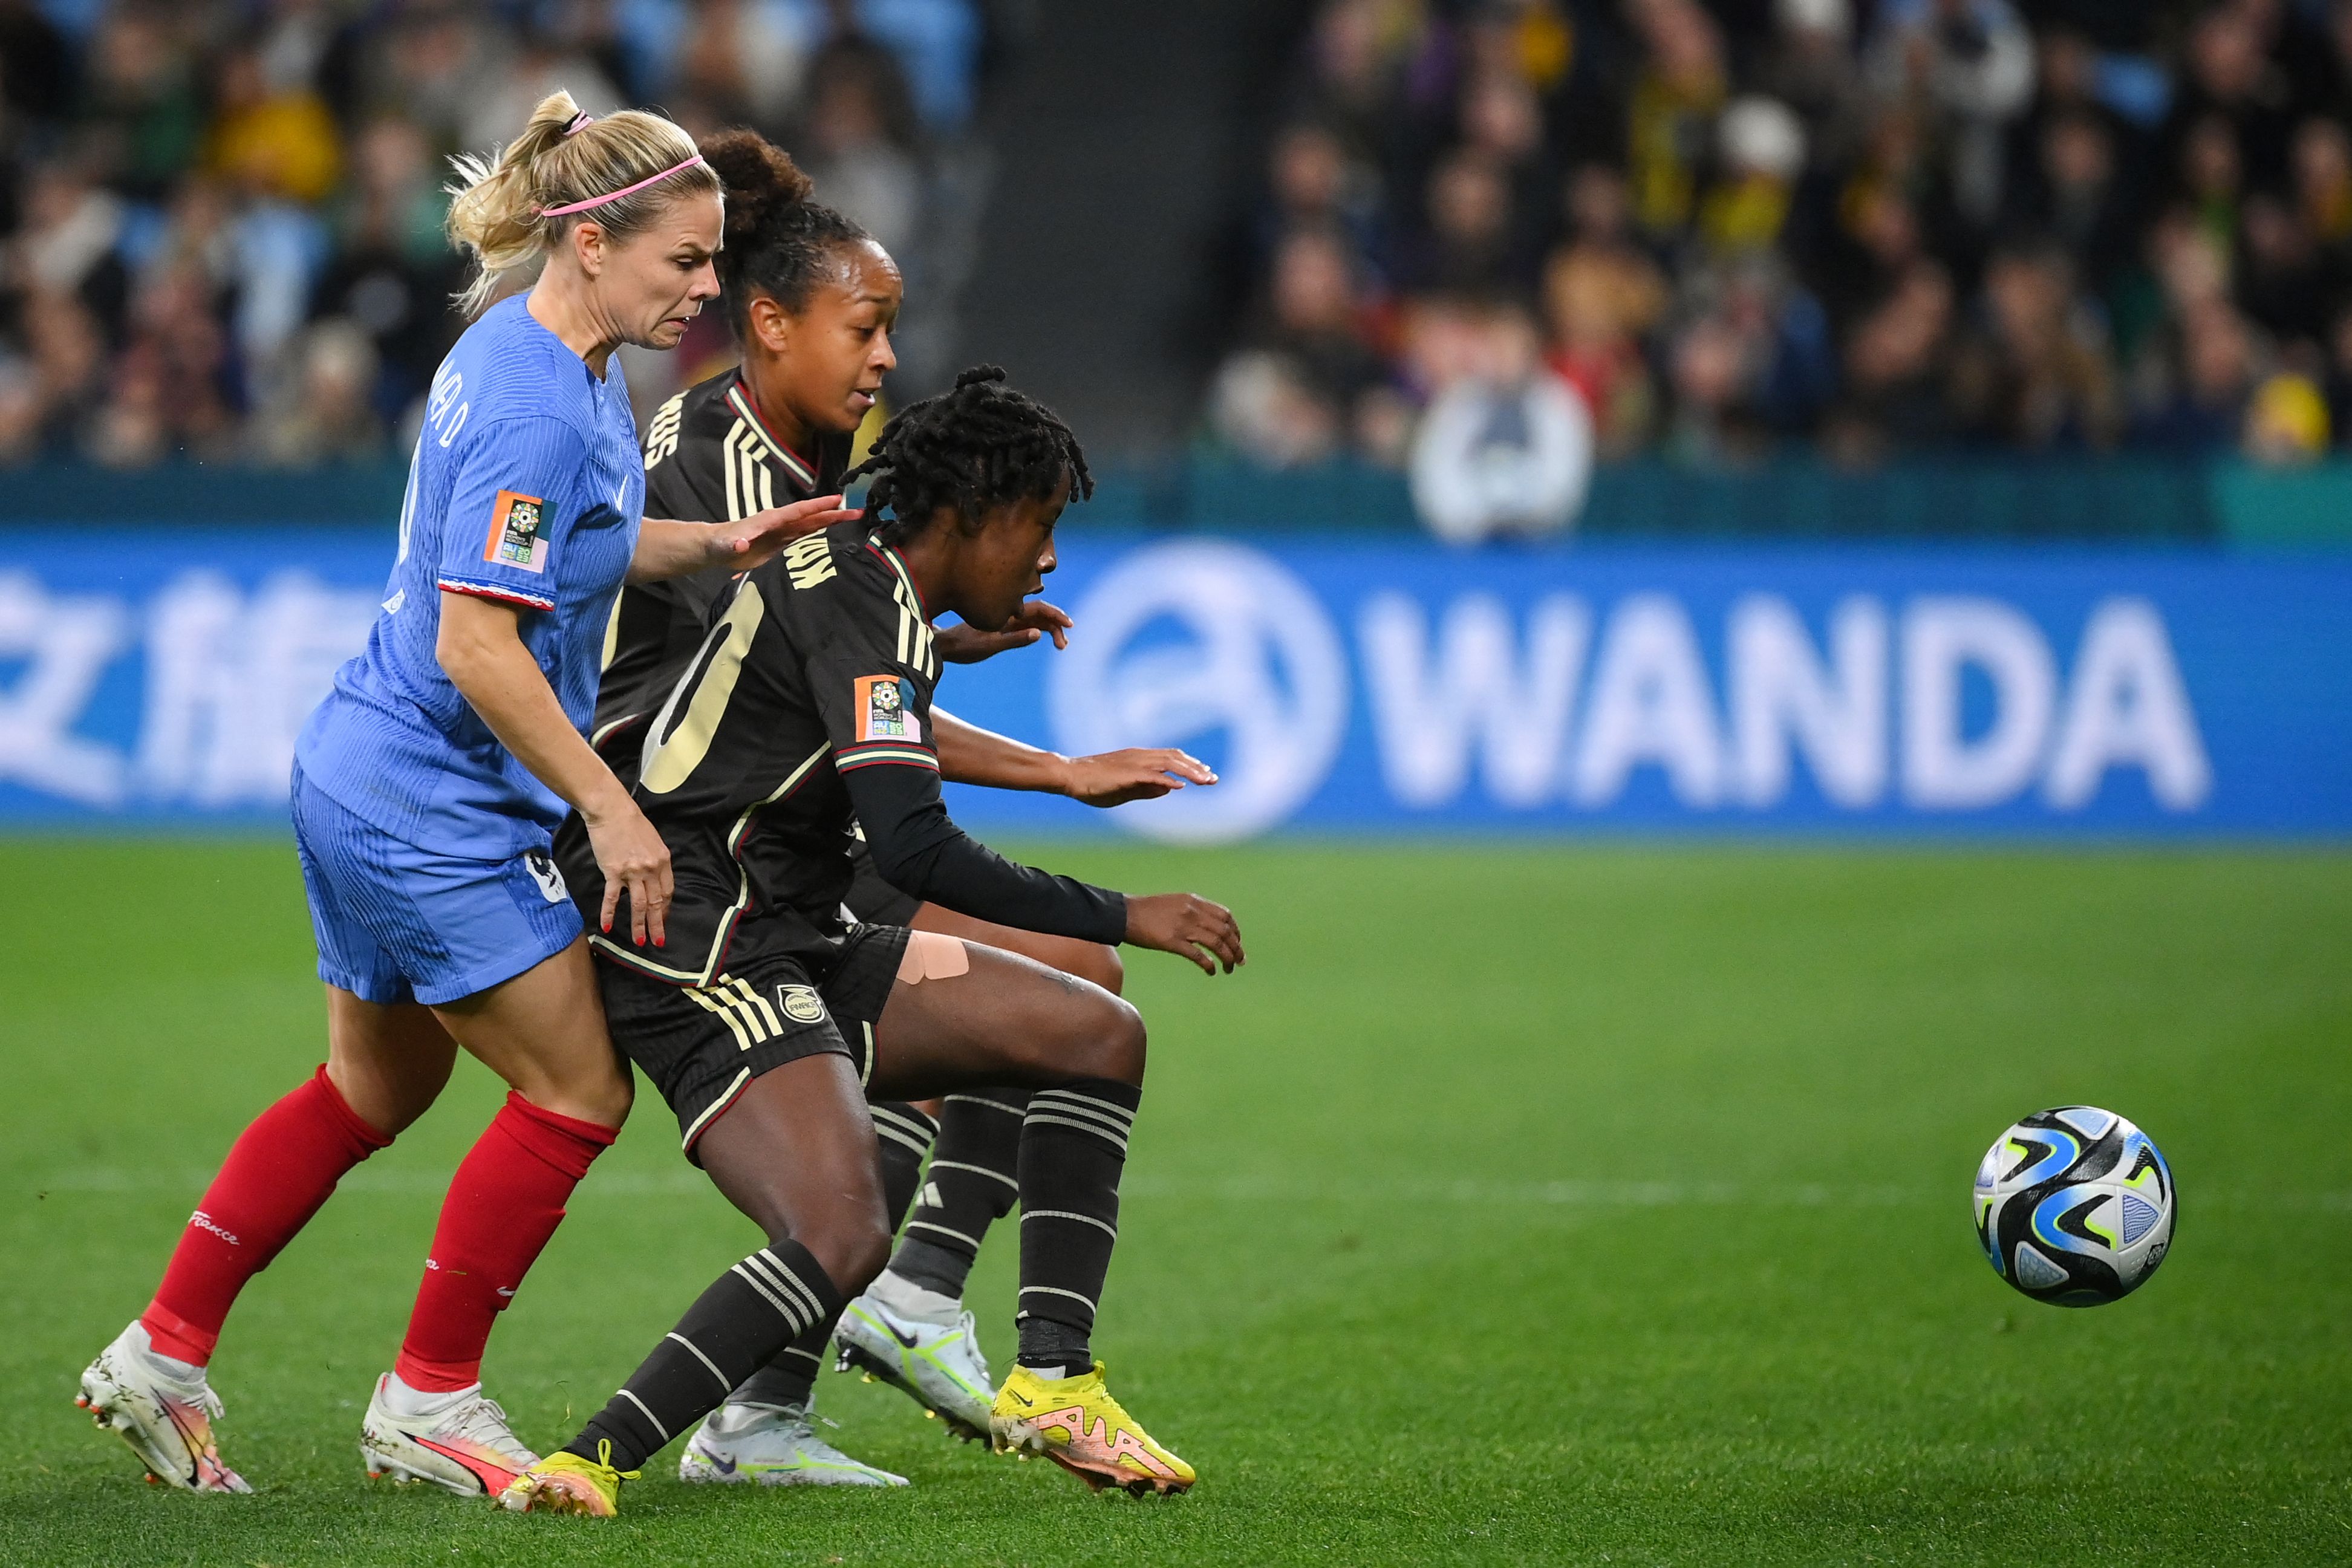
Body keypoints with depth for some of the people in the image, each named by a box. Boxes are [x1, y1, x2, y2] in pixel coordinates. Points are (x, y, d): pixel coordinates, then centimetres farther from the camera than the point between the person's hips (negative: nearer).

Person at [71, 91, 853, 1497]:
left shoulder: (564, 368, 7)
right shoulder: (533, 406, -24)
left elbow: (572, 545, 22)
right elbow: (477, 644, -26)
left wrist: (717, 544, 6)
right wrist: (612, 811, -22)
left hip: (374, 781, 10)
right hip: (434, 809, -10)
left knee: (377, 1091, 21)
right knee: (577, 1095, -2)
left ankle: (164, 1356, 26)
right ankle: (429, 1403, 9)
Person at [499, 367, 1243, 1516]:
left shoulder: (856, 581, 17)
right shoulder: (859, 597, -15)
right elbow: (914, 849, -23)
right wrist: (1125, 920, -16)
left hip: (791, 946, 11)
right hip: (701, 944, -11)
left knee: (1096, 1033, 4)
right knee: (842, 1237, -29)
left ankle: (1052, 1384, 0)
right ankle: (594, 1462, -28)